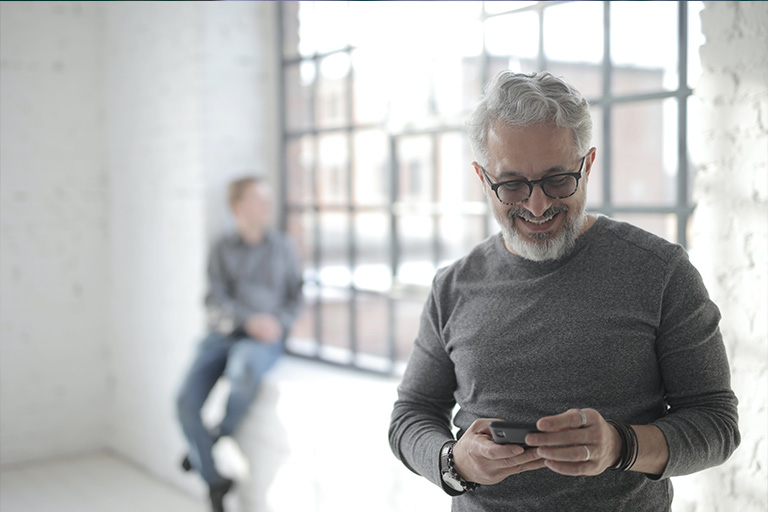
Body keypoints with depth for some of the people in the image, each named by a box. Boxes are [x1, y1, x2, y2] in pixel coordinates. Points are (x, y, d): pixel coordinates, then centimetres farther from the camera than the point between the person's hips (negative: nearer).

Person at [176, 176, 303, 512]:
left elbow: (295, 297, 10)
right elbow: (216, 300, -2)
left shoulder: (283, 248, 11)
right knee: (187, 400, -22)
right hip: (223, 334, 1)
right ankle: (216, 483, -7)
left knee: (245, 367, -38)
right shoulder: (222, 249, 9)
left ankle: (221, 438, -11)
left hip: (264, 340, -1)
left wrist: (278, 323, -11)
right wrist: (250, 320, -19)